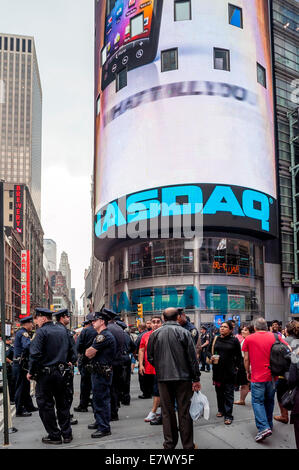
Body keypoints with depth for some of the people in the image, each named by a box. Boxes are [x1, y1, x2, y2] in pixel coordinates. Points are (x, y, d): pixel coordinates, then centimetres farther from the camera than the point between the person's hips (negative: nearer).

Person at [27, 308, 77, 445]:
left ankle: (54, 436, 9)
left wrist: (31, 372, -11)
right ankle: (67, 434, 20)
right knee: (62, 403, 15)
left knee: (46, 405, 5)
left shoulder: (41, 332, -12)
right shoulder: (63, 330, 9)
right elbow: (71, 350, 13)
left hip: (45, 374, -6)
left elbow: (35, 354, -20)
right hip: (62, 372, 7)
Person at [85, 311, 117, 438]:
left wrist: (90, 352, 1)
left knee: (102, 399, -6)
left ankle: (104, 428, -1)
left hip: (102, 373, -11)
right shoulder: (100, 336, 18)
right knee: (97, 398, 20)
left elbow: (88, 353, -19)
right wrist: (92, 353, -3)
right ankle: (99, 422, 33)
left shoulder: (104, 336, -19)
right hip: (98, 371, 11)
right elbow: (89, 354, 17)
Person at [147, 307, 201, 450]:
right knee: (184, 411, 5)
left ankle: (169, 444, 17)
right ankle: (188, 445, 11)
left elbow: (150, 358, 6)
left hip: (163, 378, 2)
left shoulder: (155, 334, 1)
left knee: (167, 412, 10)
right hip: (183, 377, -2)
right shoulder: (184, 332, -6)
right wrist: (196, 379, -2)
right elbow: (192, 357, -7)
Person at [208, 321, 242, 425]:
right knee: (219, 391, 14)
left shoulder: (234, 341, -4)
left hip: (230, 371, -4)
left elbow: (239, 356, 3)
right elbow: (209, 350, 16)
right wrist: (211, 357, -3)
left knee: (229, 393, -1)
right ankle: (221, 410, 32)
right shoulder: (216, 339, 6)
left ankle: (228, 415, 3)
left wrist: (236, 367, -2)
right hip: (218, 370, 4)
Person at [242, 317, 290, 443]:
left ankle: (263, 428, -15)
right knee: (269, 401, 19)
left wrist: (248, 372, 14)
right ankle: (269, 425, 32)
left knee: (257, 401, 0)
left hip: (257, 377, -4)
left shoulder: (249, 339, -4)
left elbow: (246, 359, 0)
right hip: (272, 376, 4)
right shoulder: (275, 337, 1)